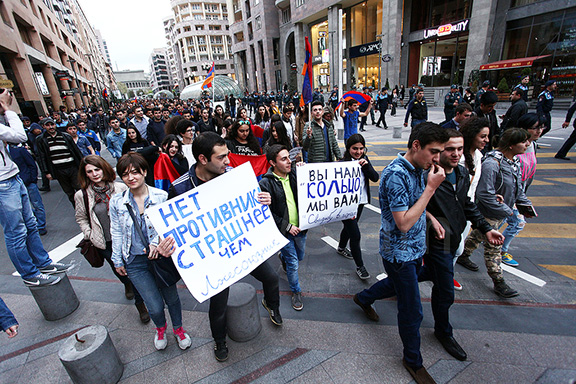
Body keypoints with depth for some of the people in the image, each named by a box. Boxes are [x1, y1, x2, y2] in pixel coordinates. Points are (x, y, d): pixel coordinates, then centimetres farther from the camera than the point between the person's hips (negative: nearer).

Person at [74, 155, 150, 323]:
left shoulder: (120, 188, -10)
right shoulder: (82, 195, -7)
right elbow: (81, 218, 8)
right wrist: (90, 235, -2)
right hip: (105, 244, 2)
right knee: (118, 269, 22)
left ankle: (140, 303, 22)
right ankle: (127, 285, 57)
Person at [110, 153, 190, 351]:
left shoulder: (161, 196, -10)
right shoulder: (117, 201, -3)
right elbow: (116, 233, 7)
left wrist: (158, 242, -23)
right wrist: (118, 261, 11)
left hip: (162, 256, 0)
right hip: (135, 261, 1)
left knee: (171, 298, 15)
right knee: (155, 306, 3)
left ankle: (178, 329, 46)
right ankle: (160, 328, 40)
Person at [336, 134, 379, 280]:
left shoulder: (364, 159, -1)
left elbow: (375, 178, -6)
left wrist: (366, 165, -23)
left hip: (361, 202, 7)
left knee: (349, 227, 26)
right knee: (355, 235, -2)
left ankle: (341, 248, 52)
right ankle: (360, 266, 15)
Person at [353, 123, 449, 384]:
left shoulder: (417, 169, 2)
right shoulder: (396, 174, -27)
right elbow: (404, 223, -30)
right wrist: (431, 187, -27)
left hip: (415, 248, 9)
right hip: (400, 252, -9)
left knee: (399, 284, 31)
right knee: (412, 312, 7)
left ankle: (363, 298, 56)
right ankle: (413, 361, 33)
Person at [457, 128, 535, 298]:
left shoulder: (514, 162, 2)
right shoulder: (492, 164, -27)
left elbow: (518, 187, 17)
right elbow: (485, 194, -28)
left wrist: (526, 204, 3)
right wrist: (507, 211, -20)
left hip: (501, 214, 9)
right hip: (488, 214, -9)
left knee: (478, 235, 24)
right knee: (493, 245, 2)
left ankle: (463, 256, 45)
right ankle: (498, 281, 15)